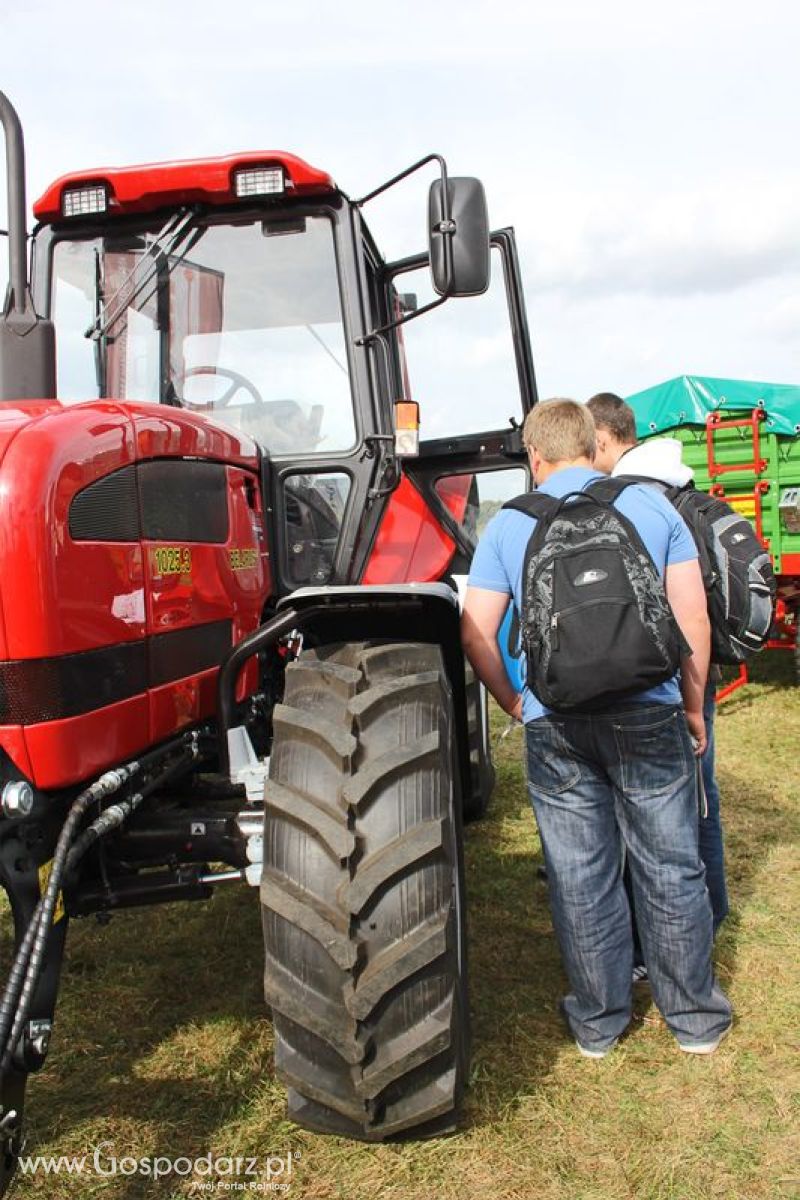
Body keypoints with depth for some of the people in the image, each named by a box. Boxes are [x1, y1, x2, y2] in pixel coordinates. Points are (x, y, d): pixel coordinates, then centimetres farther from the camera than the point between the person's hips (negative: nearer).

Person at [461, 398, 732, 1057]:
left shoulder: (509, 525, 2)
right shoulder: (650, 504, 2)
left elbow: (475, 634, -3)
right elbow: (694, 618, 0)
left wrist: (516, 704, 10)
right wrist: (693, 704, 11)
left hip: (555, 725, 0)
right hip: (648, 714, 0)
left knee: (580, 878, 12)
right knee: (670, 869, 14)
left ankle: (598, 1023, 27)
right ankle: (695, 1017, 28)